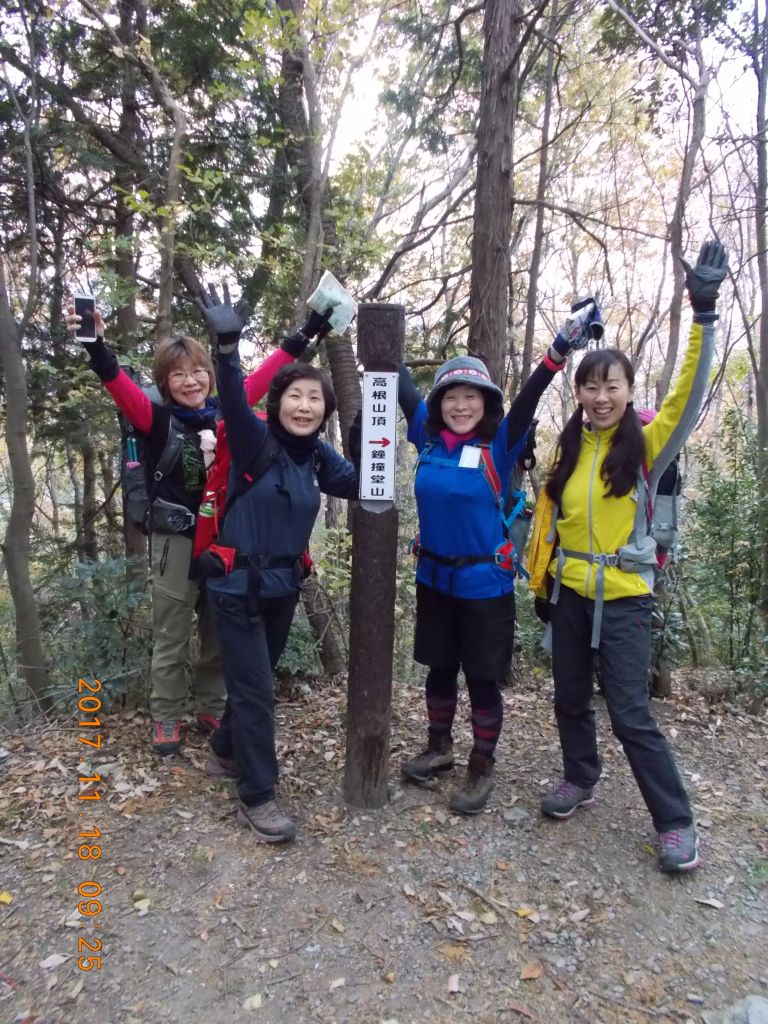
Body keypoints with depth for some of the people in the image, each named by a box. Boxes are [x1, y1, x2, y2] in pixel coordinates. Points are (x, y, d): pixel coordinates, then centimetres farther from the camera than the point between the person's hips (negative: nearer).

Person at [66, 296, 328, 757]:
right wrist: (96, 346, -41)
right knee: (172, 638, 9)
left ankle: (212, 711, 33)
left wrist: (308, 330, 10)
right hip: (176, 541, -3)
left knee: (219, 633, 15)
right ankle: (166, 721, 26)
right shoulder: (157, 419, -6)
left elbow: (264, 375, 7)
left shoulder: (225, 411, 2)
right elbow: (119, 383, -22)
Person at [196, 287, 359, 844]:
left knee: (255, 678, 21)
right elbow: (234, 400, -33)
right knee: (255, 689, -1)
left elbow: (360, 485, 2)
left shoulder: (318, 455, 2)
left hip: (284, 586, 6)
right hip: (239, 585, -6)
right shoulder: (254, 440, -15)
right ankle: (257, 797, 15)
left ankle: (226, 751, 46)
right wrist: (227, 344, -49)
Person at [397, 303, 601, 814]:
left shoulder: (499, 445, -11)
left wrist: (563, 346, -34)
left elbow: (529, 397, -23)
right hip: (434, 577, 4)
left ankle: (482, 769, 27)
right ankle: (438, 748, 39)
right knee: (439, 669, 18)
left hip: (485, 583, -4)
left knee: (483, 678, 9)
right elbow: (404, 388, 8)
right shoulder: (429, 437, -2)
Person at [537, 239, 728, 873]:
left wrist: (704, 311, -32)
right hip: (570, 591, 5)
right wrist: (541, 581, 11)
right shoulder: (570, 447, 4)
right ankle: (580, 779, 39)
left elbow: (689, 395, -24)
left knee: (630, 713, -2)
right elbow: (553, 517, 9)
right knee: (571, 698, 16)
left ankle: (676, 823, 16)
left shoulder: (647, 445, -8)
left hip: (624, 596, -5)